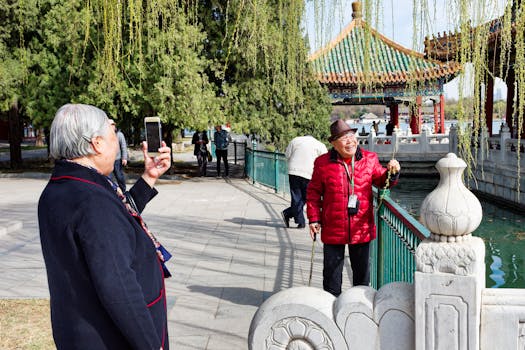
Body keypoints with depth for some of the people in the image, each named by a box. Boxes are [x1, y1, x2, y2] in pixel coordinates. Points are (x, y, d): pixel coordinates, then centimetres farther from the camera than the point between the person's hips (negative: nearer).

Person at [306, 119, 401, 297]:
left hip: (361, 228, 2)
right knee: (332, 270, 10)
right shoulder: (323, 163, -4)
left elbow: (381, 180, 12)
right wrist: (314, 219, -2)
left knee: (361, 269, 14)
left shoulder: (369, 159, 3)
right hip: (333, 229, -1)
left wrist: (392, 173, -10)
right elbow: (313, 192, 3)